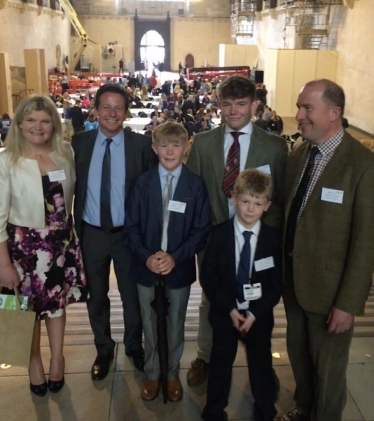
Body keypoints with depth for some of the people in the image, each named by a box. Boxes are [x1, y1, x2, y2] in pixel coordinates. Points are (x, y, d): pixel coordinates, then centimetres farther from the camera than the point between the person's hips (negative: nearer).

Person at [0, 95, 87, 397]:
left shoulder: (66, 153, -4)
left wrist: (69, 224, 6)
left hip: (62, 241, 3)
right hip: (25, 244, -3)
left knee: (57, 300, 19)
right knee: (29, 305, 15)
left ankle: (57, 357, 42)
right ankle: (35, 359, 42)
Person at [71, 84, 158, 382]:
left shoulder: (142, 144, -9)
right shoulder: (79, 143, -3)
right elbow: (72, 189, 1)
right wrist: (74, 229, -3)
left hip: (129, 233, -1)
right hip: (91, 233, 2)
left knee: (132, 294, 15)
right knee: (96, 295, 18)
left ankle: (134, 346, 41)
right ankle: (104, 349, 40)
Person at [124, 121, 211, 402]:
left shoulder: (195, 185, -7)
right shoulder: (143, 183, -4)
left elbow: (202, 229, -8)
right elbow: (132, 226, -3)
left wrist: (176, 257, -17)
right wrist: (146, 256, -17)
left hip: (180, 266, -1)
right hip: (147, 265, 1)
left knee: (176, 322, 15)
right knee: (149, 322, 16)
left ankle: (173, 374, 36)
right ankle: (152, 373, 36)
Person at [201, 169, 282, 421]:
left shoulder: (274, 238, -9)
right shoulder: (219, 233, -10)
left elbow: (277, 282, -6)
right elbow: (208, 277, -8)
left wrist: (255, 313, -14)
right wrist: (230, 308, -15)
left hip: (260, 313, 0)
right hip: (225, 311, 0)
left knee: (261, 362, 16)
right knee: (221, 360, 15)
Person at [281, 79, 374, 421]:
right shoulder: (298, 154, 3)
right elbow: (288, 213, 6)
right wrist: (284, 270, 5)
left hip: (329, 285, -6)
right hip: (293, 277, 6)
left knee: (328, 366, 14)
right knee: (298, 354, 24)